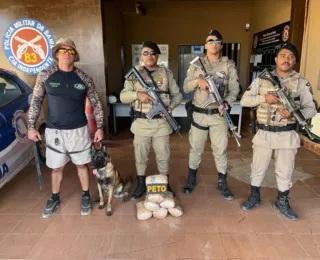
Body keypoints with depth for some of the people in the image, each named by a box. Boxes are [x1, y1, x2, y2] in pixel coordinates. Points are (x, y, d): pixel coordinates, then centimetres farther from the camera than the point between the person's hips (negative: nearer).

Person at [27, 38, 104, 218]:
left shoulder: (84, 78, -3)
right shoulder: (45, 76, -2)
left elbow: (96, 104, 2)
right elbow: (36, 101, 4)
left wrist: (100, 128, -3)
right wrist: (31, 126, 1)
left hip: (79, 130, 0)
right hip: (54, 130, 1)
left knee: (82, 164, 11)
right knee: (57, 167, 13)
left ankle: (86, 196, 31)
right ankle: (55, 198, 35)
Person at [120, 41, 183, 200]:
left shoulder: (166, 73, 3)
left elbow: (177, 94, 6)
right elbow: (123, 96, -4)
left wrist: (170, 107, -13)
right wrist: (137, 94, -23)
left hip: (161, 122, 1)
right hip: (141, 122, 0)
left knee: (163, 155, 12)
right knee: (140, 156, 12)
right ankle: (141, 185, 31)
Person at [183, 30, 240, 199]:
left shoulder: (229, 65, 2)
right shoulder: (196, 64, 3)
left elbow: (234, 89, -1)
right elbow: (186, 88, 1)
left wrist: (227, 103, -19)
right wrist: (197, 81, -19)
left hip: (219, 114, 0)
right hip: (199, 114, 0)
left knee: (220, 150, 7)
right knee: (195, 148, 11)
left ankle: (222, 183, 23)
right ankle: (191, 179, 30)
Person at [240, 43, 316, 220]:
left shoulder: (302, 83, 0)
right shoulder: (262, 79, 1)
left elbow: (311, 109, -1)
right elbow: (244, 100, -2)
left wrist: (294, 114, -22)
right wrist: (264, 98, -19)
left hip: (287, 134, 0)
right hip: (264, 133, 0)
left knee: (285, 171, 13)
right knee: (258, 168, 12)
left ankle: (282, 202, 34)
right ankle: (254, 197, 33)